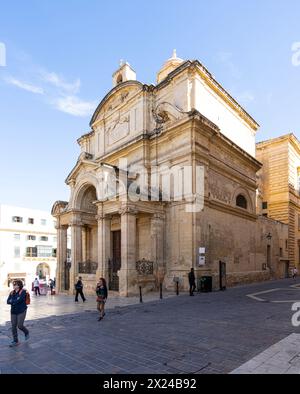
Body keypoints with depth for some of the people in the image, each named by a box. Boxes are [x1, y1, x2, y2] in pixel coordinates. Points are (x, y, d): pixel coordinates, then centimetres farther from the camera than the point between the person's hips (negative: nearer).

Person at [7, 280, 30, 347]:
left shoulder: (23, 292, -12)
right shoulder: (12, 292, 5)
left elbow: (19, 300, -22)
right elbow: (8, 301, -3)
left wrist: (12, 301, -7)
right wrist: (15, 301, -17)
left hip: (21, 311, -5)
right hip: (13, 311, 5)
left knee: (20, 325, -6)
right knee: (13, 326, 4)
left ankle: (26, 333, 25)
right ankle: (15, 341, 18)